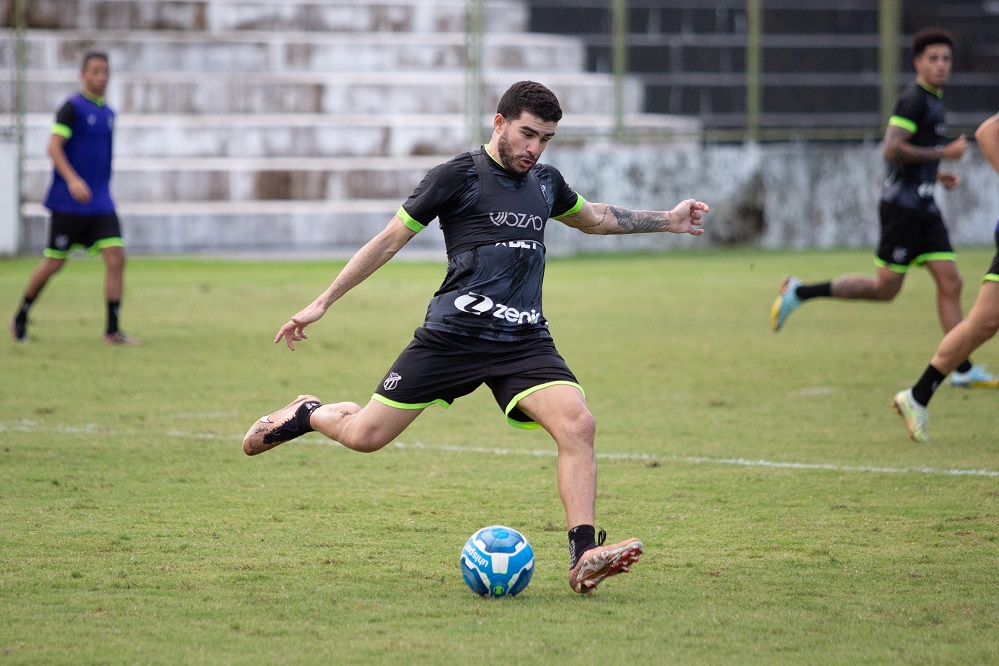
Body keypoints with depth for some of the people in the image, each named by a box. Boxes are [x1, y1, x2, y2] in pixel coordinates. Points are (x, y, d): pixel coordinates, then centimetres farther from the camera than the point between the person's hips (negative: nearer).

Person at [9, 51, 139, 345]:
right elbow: (54, 147, -17)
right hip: (68, 203, -6)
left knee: (116, 257, -9)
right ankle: (20, 318, 21)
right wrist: (72, 180, -29)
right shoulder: (73, 108, -8)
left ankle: (112, 330, -7)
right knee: (54, 263, 1)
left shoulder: (108, 113, 13)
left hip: (100, 203, 6)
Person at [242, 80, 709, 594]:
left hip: (525, 340, 4)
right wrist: (322, 303, 3)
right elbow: (390, 240, 2)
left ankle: (583, 557, -24)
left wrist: (667, 221, 33)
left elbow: (593, 218, 37)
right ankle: (306, 415, 34)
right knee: (365, 436, -1)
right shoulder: (458, 176, -3)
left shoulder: (545, 182, 15)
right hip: (454, 335, -4)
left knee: (577, 423, -22)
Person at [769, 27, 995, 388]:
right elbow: (891, 151, -23)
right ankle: (799, 293, 7)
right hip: (902, 205, -9)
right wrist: (943, 153, -17)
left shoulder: (931, 100, 17)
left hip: (923, 206, 9)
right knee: (885, 288, -4)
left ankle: (962, 370, 1)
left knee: (950, 283, 1)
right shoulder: (914, 99, -14)